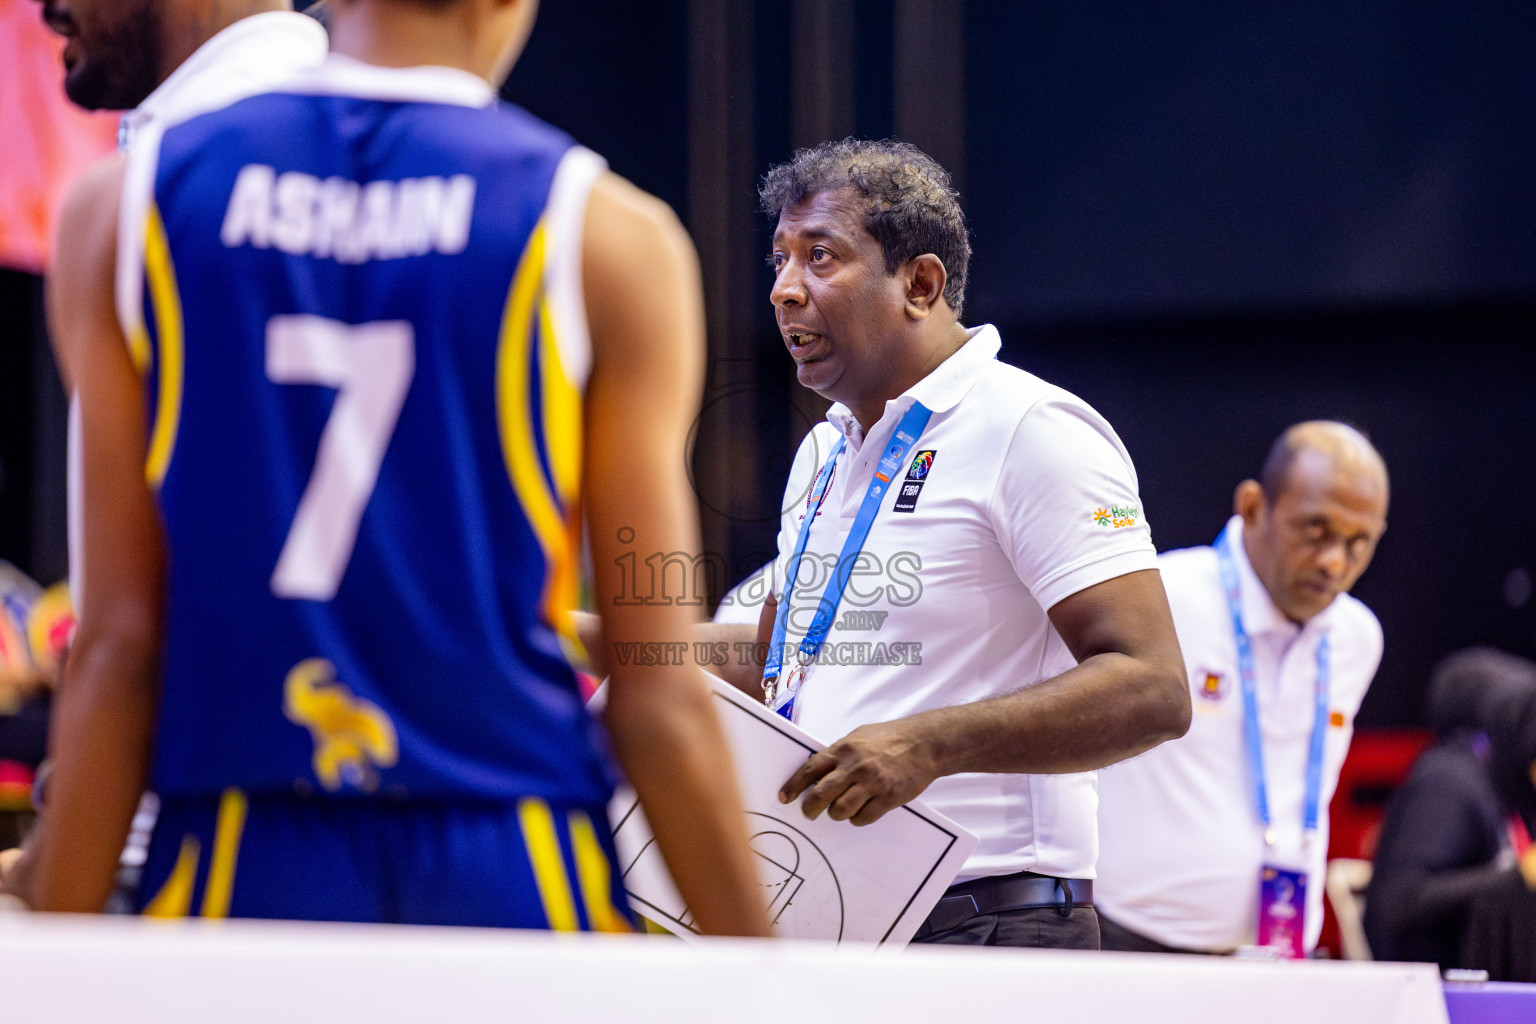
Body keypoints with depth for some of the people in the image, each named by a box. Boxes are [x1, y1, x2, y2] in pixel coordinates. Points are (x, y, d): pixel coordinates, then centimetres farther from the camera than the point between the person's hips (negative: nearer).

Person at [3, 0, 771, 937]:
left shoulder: (123, 206, 4)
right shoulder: (608, 236, -2)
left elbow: (119, 641, 2)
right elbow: (661, 697, -4)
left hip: (234, 872, 2)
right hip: (510, 881, -2)